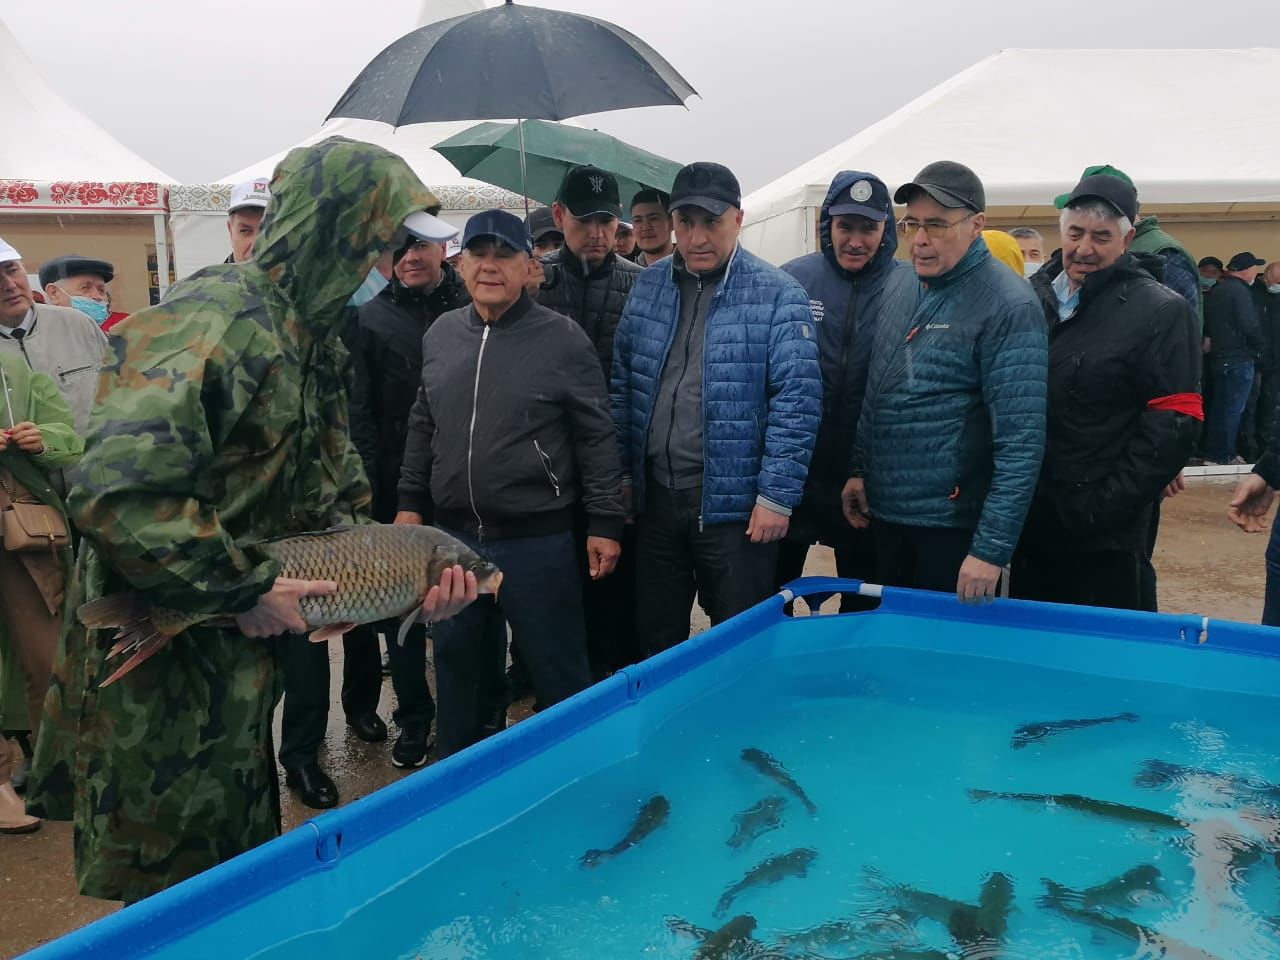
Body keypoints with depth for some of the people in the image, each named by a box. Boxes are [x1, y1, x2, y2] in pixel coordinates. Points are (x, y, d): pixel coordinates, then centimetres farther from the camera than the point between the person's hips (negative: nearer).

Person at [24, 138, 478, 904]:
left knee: (242, 858, 22)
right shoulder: (214, 323, -22)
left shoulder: (314, 342, 10)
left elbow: (335, 507, 13)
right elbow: (113, 494, -33)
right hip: (162, 675, -9)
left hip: (242, 665, 9)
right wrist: (244, 589, -24)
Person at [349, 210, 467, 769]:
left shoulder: (471, 309, 2)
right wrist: (372, 485, -5)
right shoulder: (373, 318, 4)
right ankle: (414, 718, 23)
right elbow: (360, 410, 2)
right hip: (399, 487, 1)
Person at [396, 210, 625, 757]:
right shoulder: (440, 335, 8)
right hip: (454, 538, 5)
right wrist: (410, 503, 13)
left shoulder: (563, 338, -7)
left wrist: (604, 523, -8)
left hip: (539, 542, -5)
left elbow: (596, 438, -6)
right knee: (459, 671, 17)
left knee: (559, 674, 5)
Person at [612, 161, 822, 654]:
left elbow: (796, 400, -12)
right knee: (655, 638, 18)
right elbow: (622, 385, 10)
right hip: (654, 498, 5)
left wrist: (777, 496, -15)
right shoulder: (648, 286, 7)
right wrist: (623, 474, 7)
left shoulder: (779, 295, -7)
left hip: (734, 505, -4)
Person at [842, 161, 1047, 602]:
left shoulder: (1008, 306, -15)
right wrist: (860, 469, 11)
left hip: (953, 531, -7)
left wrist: (992, 548, -22)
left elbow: (1021, 441, -19)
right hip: (885, 517, 7)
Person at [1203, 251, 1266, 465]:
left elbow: (1207, 324, 18)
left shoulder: (1218, 290, 13)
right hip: (1239, 359, -9)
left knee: (1219, 407, 14)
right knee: (1233, 409, -3)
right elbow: (1251, 326, -21)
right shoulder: (1240, 291, -15)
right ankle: (1224, 455, 0)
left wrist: (1216, 343, 16)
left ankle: (1213, 452, 20)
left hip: (1219, 357, 9)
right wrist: (1258, 349, -6)